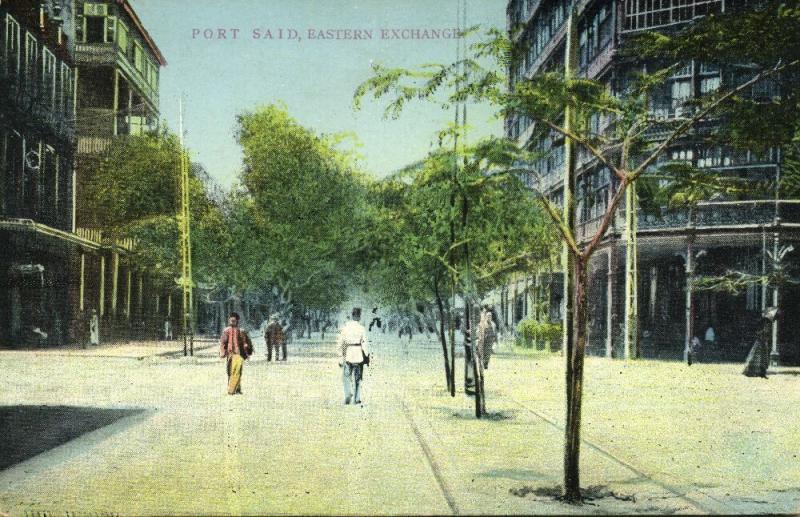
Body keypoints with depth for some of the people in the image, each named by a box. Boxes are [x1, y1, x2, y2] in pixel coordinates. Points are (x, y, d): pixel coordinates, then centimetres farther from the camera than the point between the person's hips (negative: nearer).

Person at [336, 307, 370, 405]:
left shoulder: (344, 327, -4)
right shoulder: (362, 328, -7)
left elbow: (339, 343, -3)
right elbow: (365, 344, -7)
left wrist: (340, 356, 4)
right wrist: (367, 356, 4)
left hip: (347, 356, 0)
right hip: (358, 356, 0)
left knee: (346, 377, 10)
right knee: (357, 378, 12)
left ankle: (348, 393, -11)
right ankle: (356, 399, 14)